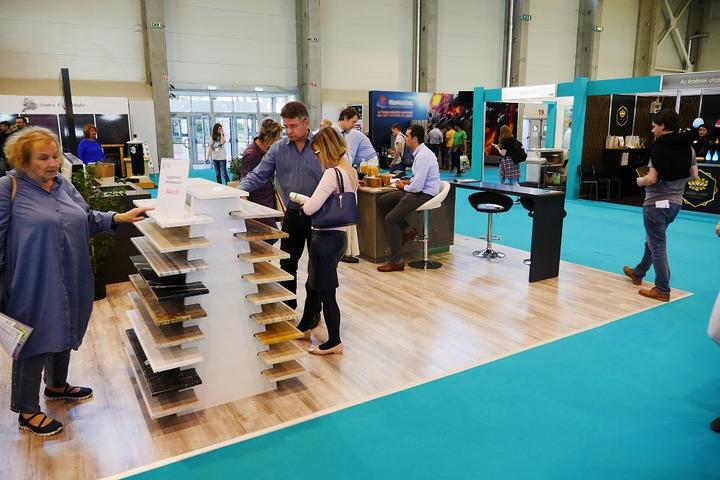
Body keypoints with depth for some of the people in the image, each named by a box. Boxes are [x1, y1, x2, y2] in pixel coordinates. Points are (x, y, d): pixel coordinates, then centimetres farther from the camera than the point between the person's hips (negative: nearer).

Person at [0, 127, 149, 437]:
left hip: (70, 281, 7)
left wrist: (119, 217, -4)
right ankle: (27, 411, 19)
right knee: (35, 342, 3)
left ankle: (57, 385, 43)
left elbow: (87, 219, 12)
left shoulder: (63, 184, 8)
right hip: (34, 284, -6)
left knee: (63, 333, 20)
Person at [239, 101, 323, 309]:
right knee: (287, 263, 12)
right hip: (292, 214, 3)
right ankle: (287, 306, 29)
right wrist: (240, 190, -20)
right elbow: (258, 176, -2)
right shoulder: (278, 149, 1)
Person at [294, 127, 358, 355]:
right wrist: (310, 203, 8)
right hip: (338, 234, 10)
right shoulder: (350, 171, 9)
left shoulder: (332, 173, -20)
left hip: (326, 237, -10)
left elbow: (310, 208, -24)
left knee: (325, 292, 4)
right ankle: (304, 327, 41)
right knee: (313, 285, 24)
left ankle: (334, 342, 16)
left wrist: (303, 204, -3)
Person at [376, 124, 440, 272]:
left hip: (424, 195, -10)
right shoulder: (419, 152, 10)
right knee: (382, 200, 7)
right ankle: (407, 230, 12)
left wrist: (404, 187, -6)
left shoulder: (423, 156, -21)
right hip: (418, 192, 10)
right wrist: (407, 182, 6)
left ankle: (397, 262, -8)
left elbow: (417, 187, -24)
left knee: (391, 219, -17)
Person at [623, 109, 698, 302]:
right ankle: (638, 273, 39)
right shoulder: (688, 147, 5)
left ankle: (662, 289, 6)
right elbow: (694, 175, 11)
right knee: (653, 240, 23)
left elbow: (652, 179, -23)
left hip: (657, 203, -8)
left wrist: (640, 181, -3)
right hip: (675, 202, 8)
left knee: (657, 245, 0)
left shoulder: (659, 147, -18)